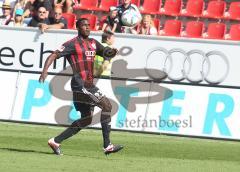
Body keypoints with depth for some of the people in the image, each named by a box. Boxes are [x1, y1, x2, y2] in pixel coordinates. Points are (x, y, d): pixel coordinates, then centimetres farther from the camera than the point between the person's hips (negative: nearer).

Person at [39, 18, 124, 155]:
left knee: (86, 119, 11)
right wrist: (45, 70, -27)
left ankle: (56, 141, 16)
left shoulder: (93, 43, 17)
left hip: (89, 85, 9)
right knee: (106, 104, -15)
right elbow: (54, 56, -11)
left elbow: (106, 54, 26)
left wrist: (112, 52, 1)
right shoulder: (73, 44, -5)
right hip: (80, 84, -9)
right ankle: (107, 146, -15)